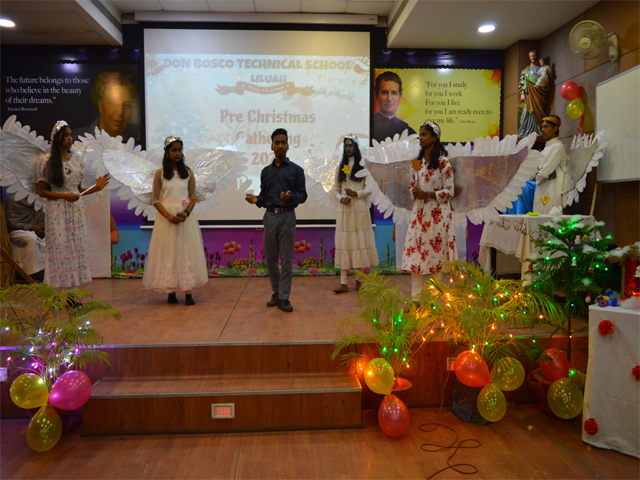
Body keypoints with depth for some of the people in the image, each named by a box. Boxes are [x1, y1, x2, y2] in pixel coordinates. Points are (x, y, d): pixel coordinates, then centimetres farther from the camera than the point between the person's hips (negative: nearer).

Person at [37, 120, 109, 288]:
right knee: (59, 248, -4)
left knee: (78, 248, 3)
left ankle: (75, 284, 11)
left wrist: (96, 187, 1)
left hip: (76, 210, 5)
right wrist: (63, 196, -15)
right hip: (57, 211, -4)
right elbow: (41, 191, -2)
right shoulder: (47, 161, -2)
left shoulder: (77, 160, 11)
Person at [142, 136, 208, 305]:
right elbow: (155, 199, 0)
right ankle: (171, 292, 9)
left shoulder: (188, 172, 7)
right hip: (166, 218, -1)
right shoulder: (160, 173, 3)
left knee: (187, 253, -1)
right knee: (168, 254, 1)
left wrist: (186, 212, -12)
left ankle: (188, 293, 0)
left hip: (185, 217, 1)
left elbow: (193, 197, 6)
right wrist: (168, 216, -14)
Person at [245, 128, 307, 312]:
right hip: (270, 216, 3)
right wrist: (256, 200, -7)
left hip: (287, 216, -3)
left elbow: (303, 195, 1)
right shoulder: (266, 171, 15)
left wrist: (291, 197, -19)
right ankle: (276, 293, 23)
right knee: (270, 258, 7)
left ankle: (284, 298, 5)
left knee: (286, 260, -2)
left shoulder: (296, 170, 5)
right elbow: (264, 196, 15)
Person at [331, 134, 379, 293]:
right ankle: (343, 283, 0)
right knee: (343, 244, -1)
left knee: (359, 243, -1)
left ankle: (359, 279, 12)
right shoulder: (341, 166, 14)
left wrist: (356, 193, -14)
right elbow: (335, 189, 14)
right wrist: (341, 198, -5)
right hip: (344, 210, 3)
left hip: (360, 210, -3)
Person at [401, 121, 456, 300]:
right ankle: (415, 296, 8)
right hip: (419, 212, 6)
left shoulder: (443, 163, -6)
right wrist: (414, 192, -4)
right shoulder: (417, 162, 12)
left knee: (435, 251, -2)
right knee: (414, 250, 1)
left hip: (437, 213, -6)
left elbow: (449, 191, -8)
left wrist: (428, 195, -18)